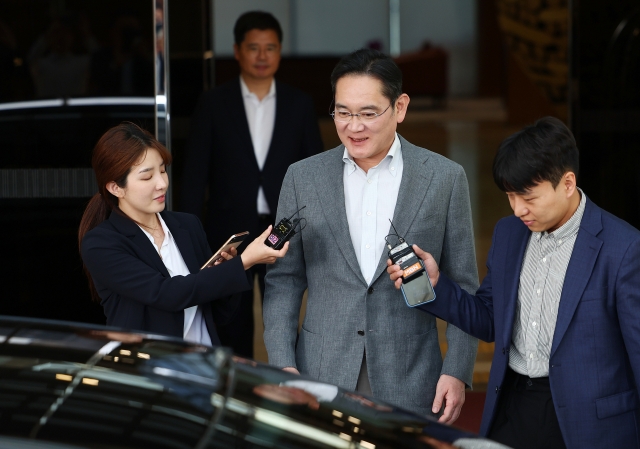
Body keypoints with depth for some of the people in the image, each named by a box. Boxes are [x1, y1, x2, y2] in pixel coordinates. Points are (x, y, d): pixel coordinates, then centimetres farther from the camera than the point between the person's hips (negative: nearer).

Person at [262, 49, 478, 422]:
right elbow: (284, 280, 7)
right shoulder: (303, 178, 5)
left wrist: (457, 371, -4)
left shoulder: (445, 178, 1)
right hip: (321, 379, 1)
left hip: (409, 384, -1)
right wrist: (283, 364, -2)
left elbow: (463, 287, 3)